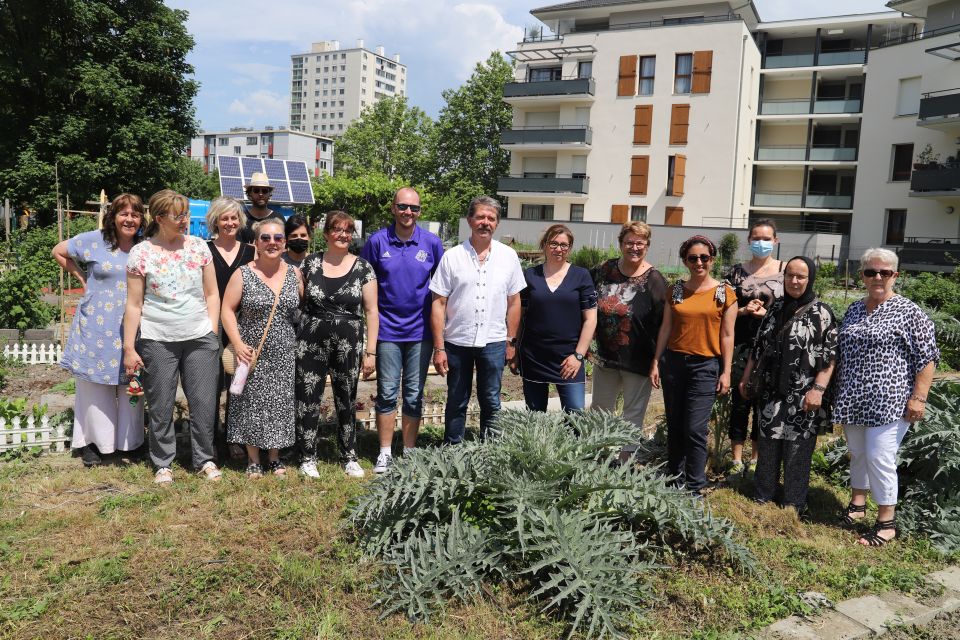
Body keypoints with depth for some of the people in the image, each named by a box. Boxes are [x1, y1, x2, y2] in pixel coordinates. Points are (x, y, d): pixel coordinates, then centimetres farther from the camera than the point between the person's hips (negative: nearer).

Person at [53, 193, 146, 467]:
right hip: (97, 327, -1)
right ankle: (92, 441, 19)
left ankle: (130, 441, 21)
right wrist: (83, 278, 4)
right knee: (95, 386, 7)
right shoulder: (94, 241, -3)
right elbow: (58, 252, 11)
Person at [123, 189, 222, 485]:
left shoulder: (198, 246, 4)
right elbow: (134, 304, -2)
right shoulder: (141, 253, -3)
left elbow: (211, 294, 8)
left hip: (200, 338, 2)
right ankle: (163, 464, 24)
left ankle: (205, 459, 22)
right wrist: (129, 348, -4)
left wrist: (213, 332, 2)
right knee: (161, 407, 7)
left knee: (204, 403, 5)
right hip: (157, 341, -2)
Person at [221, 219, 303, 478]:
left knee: (280, 403, 8)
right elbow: (227, 310, -4)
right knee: (252, 403, 4)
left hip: (284, 353, 2)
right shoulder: (243, 274, -4)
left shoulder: (294, 274, 4)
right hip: (252, 351, -2)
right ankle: (253, 460, 19)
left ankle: (274, 458, 25)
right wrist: (238, 344, -14)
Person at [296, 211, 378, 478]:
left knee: (346, 401, 11)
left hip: (348, 345, 0)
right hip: (311, 343, 0)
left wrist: (370, 352, -4)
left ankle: (349, 457, 25)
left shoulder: (363, 268, 0)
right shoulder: (309, 263, 3)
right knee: (308, 401, 3)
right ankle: (308, 457, 18)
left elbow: (371, 311, -1)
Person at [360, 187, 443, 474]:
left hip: (420, 331, 1)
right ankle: (385, 453, 18)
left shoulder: (432, 243, -1)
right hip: (387, 330, 0)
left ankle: (409, 452, 21)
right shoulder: (377, 241, -2)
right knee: (387, 393, 6)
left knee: (414, 395, 9)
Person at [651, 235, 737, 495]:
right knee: (674, 427, 10)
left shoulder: (724, 293, -1)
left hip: (706, 366, -3)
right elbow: (666, 327, 9)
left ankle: (694, 488, 6)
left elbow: (727, 335, 0)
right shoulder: (675, 290, 7)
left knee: (695, 429, -7)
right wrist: (656, 362, 5)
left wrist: (726, 372, -4)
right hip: (674, 362, 3)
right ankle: (674, 480, 24)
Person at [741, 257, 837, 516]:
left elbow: (830, 355, -11)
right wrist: (746, 377, 15)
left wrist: (818, 389, -18)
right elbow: (759, 346, 15)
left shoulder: (821, 313, -7)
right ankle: (762, 496, 26)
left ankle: (794, 504, 16)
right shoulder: (776, 308, 9)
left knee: (797, 447, 3)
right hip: (771, 391, 5)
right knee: (767, 444, 12)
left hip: (802, 395, -5)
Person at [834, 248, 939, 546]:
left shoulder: (909, 312, -6)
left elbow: (927, 357, -8)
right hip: (853, 399, 6)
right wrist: (837, 392, 19)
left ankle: (886, 522, 7)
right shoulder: (854, 309, 12)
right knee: (857, 454, 15)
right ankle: (858, 504, 31)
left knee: (880, 459, -6)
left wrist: (918, 397, -14)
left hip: (888, 403, -6)